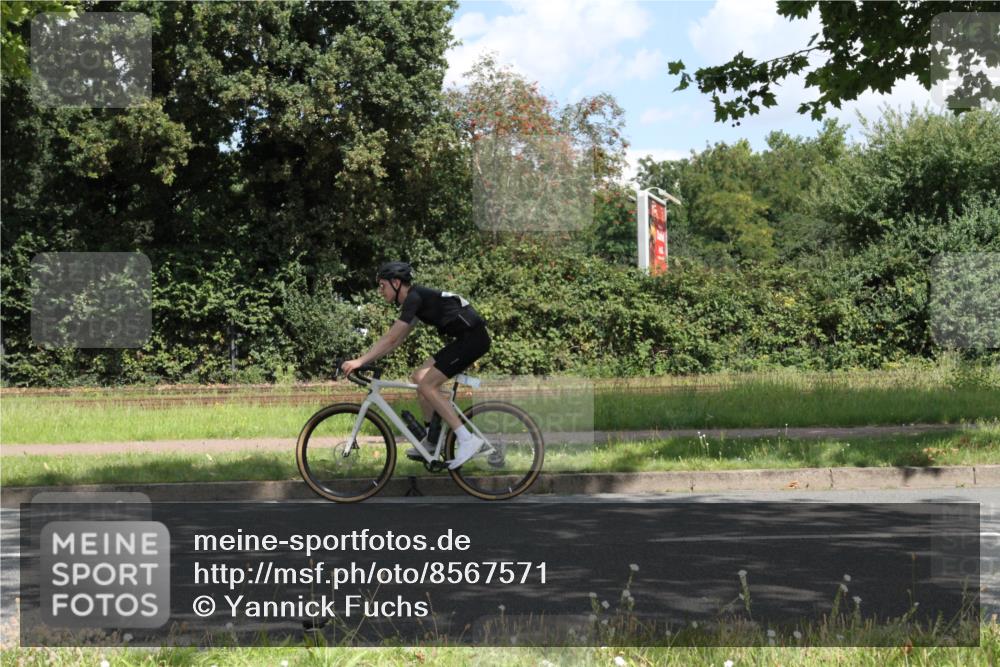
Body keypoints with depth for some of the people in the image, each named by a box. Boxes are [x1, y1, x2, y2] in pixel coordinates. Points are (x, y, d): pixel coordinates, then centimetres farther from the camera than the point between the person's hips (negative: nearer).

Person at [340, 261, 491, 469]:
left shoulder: (414, 297, -13)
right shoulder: (415, 299, 17)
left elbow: (391, 338, -17)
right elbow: (395, 340, 20)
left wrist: (360, 361, -17)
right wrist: (364, 360, 15)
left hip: (472, 338, -10)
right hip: (467, 338, 10)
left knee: (427, 385, -12)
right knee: (420, 377, 11)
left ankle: (467, 439, -14)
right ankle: (431, 442, 17)